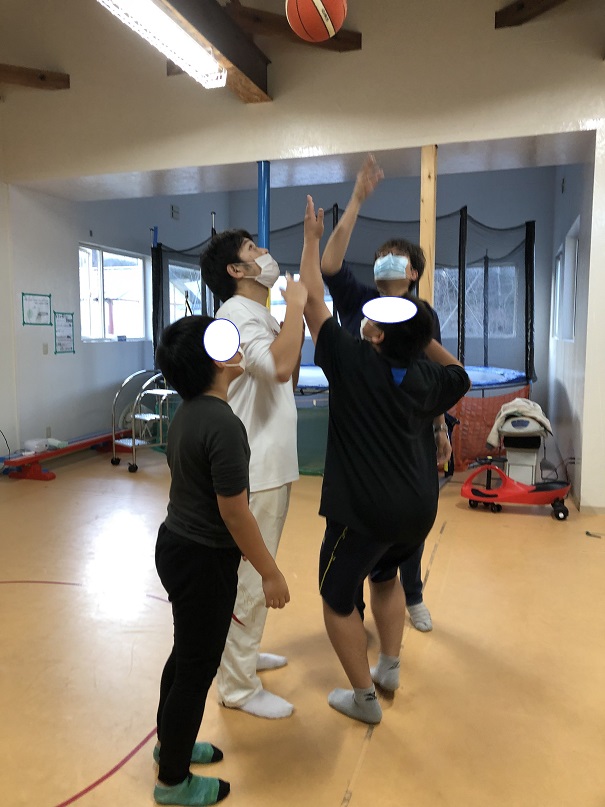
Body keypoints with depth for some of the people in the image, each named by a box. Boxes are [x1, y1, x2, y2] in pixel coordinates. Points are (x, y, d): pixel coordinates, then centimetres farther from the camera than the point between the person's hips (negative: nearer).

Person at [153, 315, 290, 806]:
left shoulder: (188, 412, 2)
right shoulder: (223, 424, -26)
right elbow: (234, 512, -24)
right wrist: (271, 573, -15)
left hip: (177, 546, 10)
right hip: (203, 560, -9)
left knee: (187, 653, 26)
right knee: (199, 665, 9)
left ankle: (170, 743, 47)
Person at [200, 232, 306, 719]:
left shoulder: (261, 316, 16)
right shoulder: (237, 315, -16)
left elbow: (289, 375, 17)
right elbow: (279, 367, -35)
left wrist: (298, 315, 8)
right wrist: (295, 304, -21)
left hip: (270, 465, 10)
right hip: (252, 471, -10)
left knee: (254, 573, 22)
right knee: (248, 578, 0)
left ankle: (242, 653, 39)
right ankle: (238, 687, 15)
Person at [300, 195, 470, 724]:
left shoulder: (353, 361, -14)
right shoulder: (427, 377, -1)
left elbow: (313, 300, -6)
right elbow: (461, 375, 24)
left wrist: (312, 236, 4)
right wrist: (424, 334, 15)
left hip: (364, 511, -6)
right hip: (418, 509, 6)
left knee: (338, 598, 13)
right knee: (386, 575, 30)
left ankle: (364, 698, 21)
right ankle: (390, 666, 37)